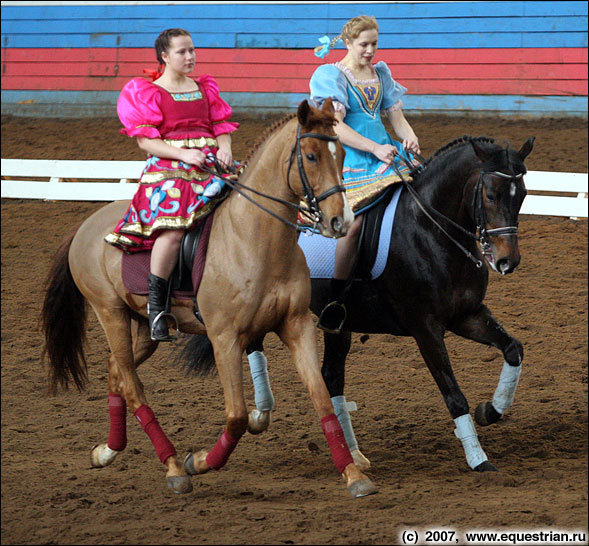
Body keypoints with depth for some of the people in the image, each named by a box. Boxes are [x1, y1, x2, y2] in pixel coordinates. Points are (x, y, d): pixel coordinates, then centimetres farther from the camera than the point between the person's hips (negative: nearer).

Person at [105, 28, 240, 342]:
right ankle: (156, 306, -21)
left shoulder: (205, 89, 20)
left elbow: (222, 128, 20)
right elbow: (145, 140, -3)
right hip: (168, 169, -6)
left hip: (210, 165, 6)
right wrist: (183, 154, -17)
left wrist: (224, 149, -4)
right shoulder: (148, 93, 5)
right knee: (173, 226, -31)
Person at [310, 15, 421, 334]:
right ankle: (336, 302, -18)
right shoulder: (331, 76, -2)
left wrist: (410, 139, -5)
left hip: (387, 153, 7)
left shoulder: (381, 74, 18)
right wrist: (375, 149, -21)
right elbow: (335, 127, -11)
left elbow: (396, 115, 18)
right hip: (349, 160, -7)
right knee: (355, 218, -27)